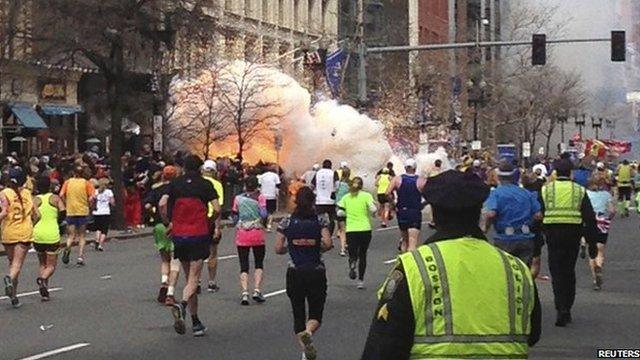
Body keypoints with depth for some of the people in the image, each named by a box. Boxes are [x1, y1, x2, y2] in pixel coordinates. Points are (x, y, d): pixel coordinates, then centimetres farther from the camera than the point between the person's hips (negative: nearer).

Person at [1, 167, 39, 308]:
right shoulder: (27, 193, 5)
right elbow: (37, 215, 7)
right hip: (25, 232, 0)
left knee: (12, 262, 14)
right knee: (18, 263, -4)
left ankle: (14, 295, 14)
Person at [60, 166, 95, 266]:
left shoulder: (68, 182, 4)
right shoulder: (86, 183, 1)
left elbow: (61, 195, -7)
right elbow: (92, 197, -11)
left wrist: (66, 205, 6)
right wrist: (88, 205, 4)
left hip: (70, 212, 1)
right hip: (83, 212, -1)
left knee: (71, 235, 8)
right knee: (82, 236, 10)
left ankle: (67, 248, -24)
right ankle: (80, 257, 1)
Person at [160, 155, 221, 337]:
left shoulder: (175, 184, 6)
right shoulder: (205, 185, -1)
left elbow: (162, 204, -8)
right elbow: (217, 209, -9)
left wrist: (168, 223, 5)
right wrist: (211, 223, 9)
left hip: (179, 235, 3)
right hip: (199, 234, -3)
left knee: (189, 277, 13)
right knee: (193, 279, -3)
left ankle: (196, 322, 13)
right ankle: (182, 305, -33)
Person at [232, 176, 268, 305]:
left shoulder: (238, 198, 2)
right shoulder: (260, 197, -3)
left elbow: (234, 218, 5)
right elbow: (264, 214, -14)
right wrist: (259, 202, -2)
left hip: (242, 235, 1)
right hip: (257, 235, -1)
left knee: (244, 265, 3)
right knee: (259, 264, 14)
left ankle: (245, 293, -11)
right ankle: (256, 290, -1)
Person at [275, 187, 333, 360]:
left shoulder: (287, 222, 0)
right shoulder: (321, 221, -3)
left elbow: (278, 249, -2)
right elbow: (328, 244, -14)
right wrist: (318, 248, 7)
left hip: (295, 273, 1)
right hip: (316, 273, -1)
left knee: (298, 314, 13)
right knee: (316, 314, 8)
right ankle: (308, 333, -24)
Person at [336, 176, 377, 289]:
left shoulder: (346, 197, 5)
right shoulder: (366, 196, -2)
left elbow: (340, 212, 1)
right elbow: (373, 209, -14)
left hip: (351, 230, 1)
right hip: (365, 229, -1)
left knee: (353, 254, 8)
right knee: (362, 255, 12)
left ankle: (352, 264, -28)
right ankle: (361, 280, 10)